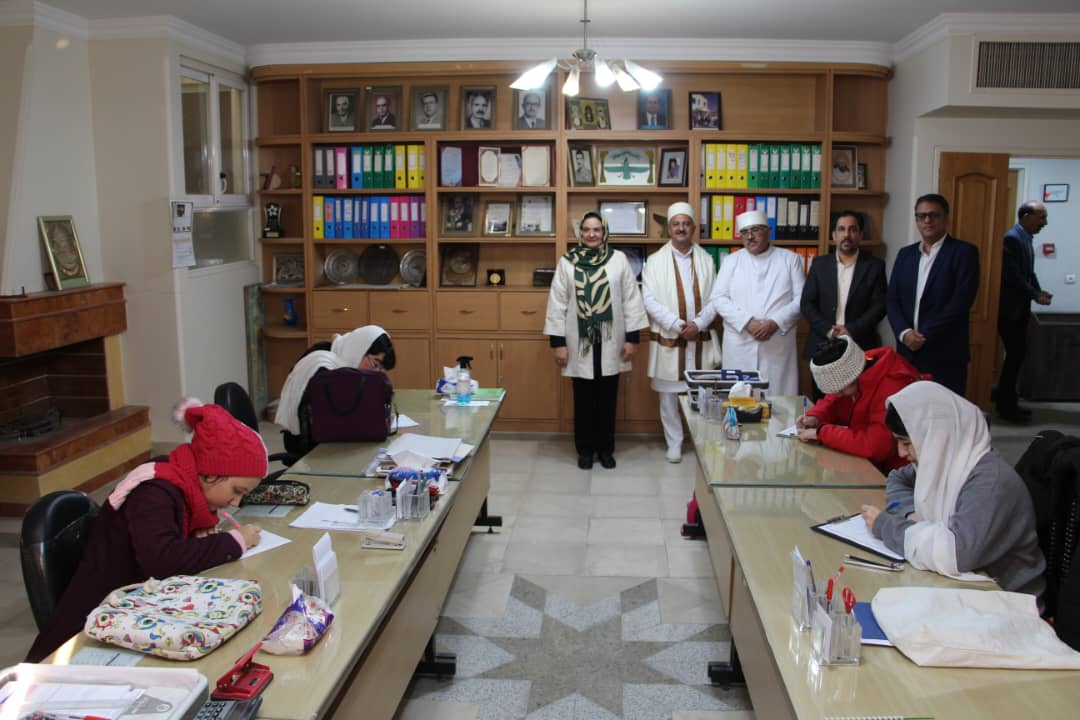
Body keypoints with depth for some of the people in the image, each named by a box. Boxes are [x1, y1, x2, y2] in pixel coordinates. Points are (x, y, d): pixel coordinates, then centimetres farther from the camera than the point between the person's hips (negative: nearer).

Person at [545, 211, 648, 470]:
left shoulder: (619, 259, -1)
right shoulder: (567, 262, -1)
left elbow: (631, 300, 0)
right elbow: (557, 303, -1)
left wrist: (632, 337, -3)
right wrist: (558, 342, -4)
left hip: (610, 342, 0)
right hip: (579, 342, 0)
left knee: (607, 400, 10)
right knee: (583, 400, 10)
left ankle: (606, 448, 24)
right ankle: (585, 449, 23)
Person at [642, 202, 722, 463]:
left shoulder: (706, 260, 7)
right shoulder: (655, 261, 1)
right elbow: (649, 300, -7)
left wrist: (698, 325, -12)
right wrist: (678, 325, -15)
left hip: (701, 340, 1)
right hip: (668, 340, -1)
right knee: (669, 395, 5)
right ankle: (674, 444, 18)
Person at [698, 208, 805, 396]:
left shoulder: (790, 259, 9)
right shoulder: (731, 261, 10)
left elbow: (801, 298, 2)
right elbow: (718, 298, 2)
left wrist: (775, 323, -13)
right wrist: (747, 322, -11)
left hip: (779, 345, 0)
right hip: (739, 346, 1)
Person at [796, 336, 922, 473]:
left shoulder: (892, 389, -29)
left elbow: (875, 445, -38)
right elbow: (831, 402, 13)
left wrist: (821, 432, -29)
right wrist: (814, 418, -8)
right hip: (866, 463, 7)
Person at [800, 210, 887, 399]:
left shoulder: (874, 266, 5)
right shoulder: (820, 264, 9)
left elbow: (879, 305, -1)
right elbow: (806, 303, 3)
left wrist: (852, 330, -13)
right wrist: (828, 329, -11)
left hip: (860, 349, -1)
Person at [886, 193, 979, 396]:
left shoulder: (964, 252, -2)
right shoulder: (905, 254, 14)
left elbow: (961, 301, -12)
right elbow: (891, 299, 9)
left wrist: (925, 336, -14)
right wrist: (904, 333, -8)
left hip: (945, 355, -4)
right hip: (908, 352, 4)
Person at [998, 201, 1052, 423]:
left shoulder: (1025, 239, 14)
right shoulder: (1012, 238, -16)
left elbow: (1028, 273, 17)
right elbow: (1013, 276, -21)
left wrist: (1039, 292, 2)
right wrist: (1036, 295, -15)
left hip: (1019, 309, 10)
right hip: (1010, 310, -10)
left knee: (1017, 354, 13)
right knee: (1015, 355, -6)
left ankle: (1007, 402, 22)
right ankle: (1006, 406, 3)